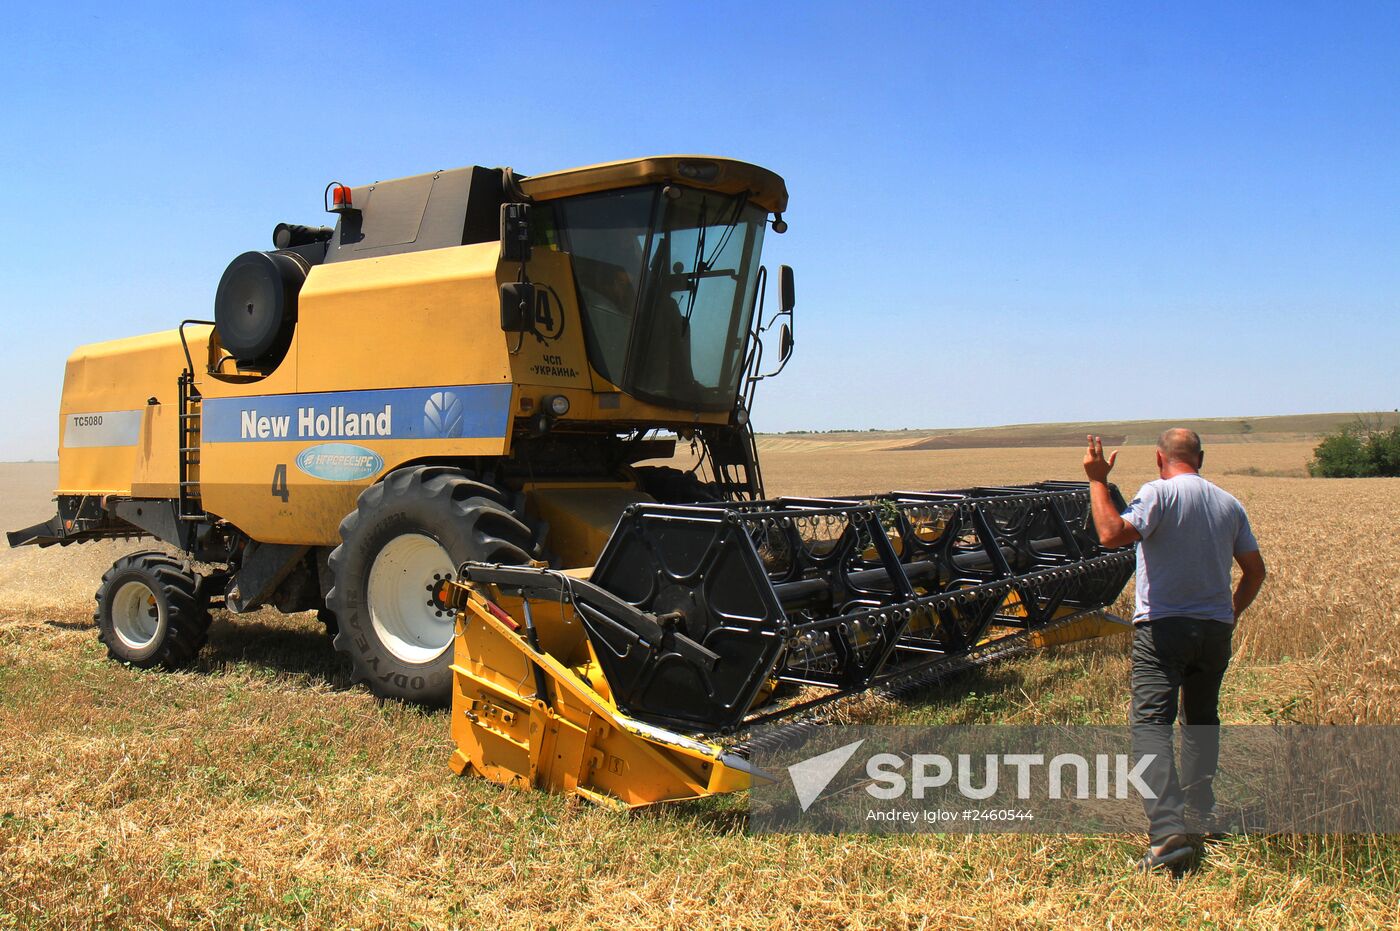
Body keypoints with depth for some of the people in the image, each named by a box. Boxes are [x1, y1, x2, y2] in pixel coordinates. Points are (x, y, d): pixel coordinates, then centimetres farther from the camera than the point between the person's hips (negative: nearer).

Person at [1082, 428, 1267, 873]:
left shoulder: (1159, 492, -10)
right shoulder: (1229, 503, 9)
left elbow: (1113, 534, -24)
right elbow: (1255, 571, 14)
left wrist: (1098, 481, -13)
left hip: (1163, 627, -6)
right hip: (1216, 628, 6)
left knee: (1152, 723, -11)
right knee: (1202, 717, 23)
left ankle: (1168, 831, -23)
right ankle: (1200, 810, 33)